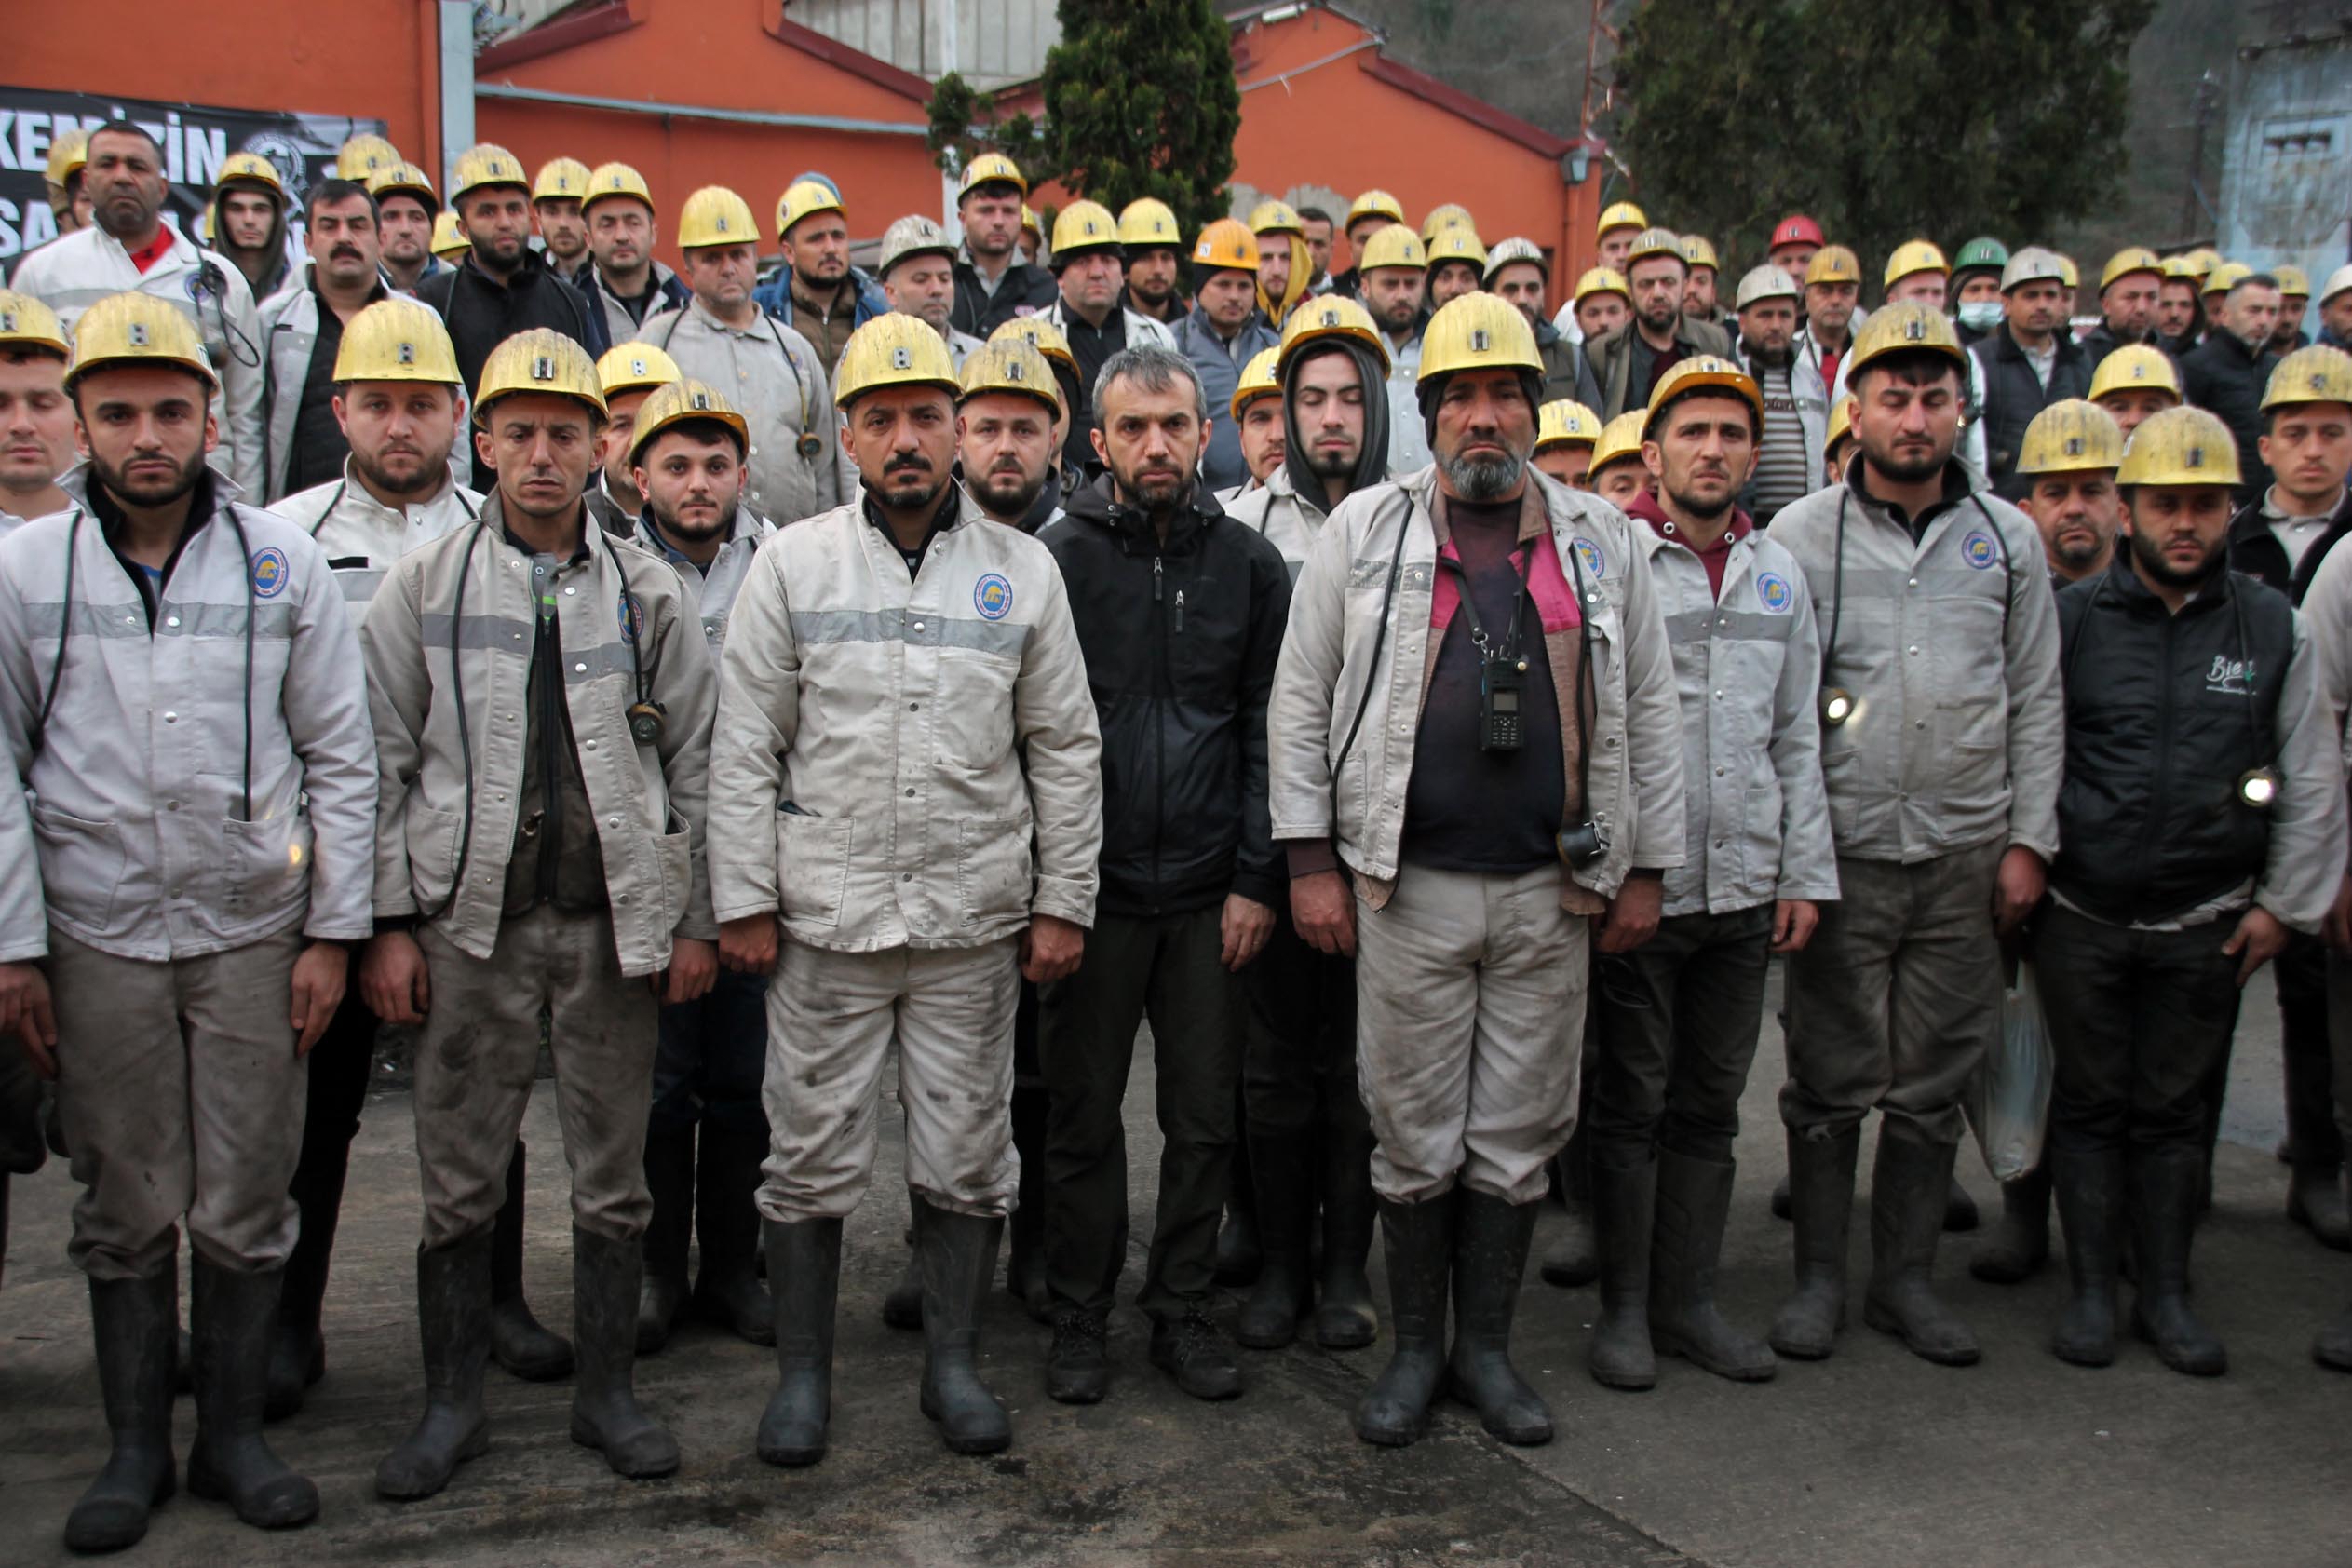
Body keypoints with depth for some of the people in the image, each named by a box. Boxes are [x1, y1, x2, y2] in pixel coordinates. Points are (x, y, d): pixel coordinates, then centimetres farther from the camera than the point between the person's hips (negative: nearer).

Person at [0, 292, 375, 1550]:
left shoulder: (282, 562, 2)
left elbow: (340, 758, 4)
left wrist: (332, 931, -1)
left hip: (253, 928, 0)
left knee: (245, 1208, 6)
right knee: (123, 1210, 9)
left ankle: (232, 1434, 23)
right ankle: (135, 1448, 24)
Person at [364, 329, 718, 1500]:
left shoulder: (648, 593, 6)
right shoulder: (422, 586, 4)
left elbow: (695, 764, 8)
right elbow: (380, 764, 3)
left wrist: (694, 920, 4)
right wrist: (385, 923, -2)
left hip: (613, 920, 1)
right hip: (470, 921, -1)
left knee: (612, 1173, 9)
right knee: (459, 1180, 6)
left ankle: (607, 1390, 23)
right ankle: (451, 1402, 22)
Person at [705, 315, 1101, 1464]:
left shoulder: (1022, 570, 6)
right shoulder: (793, 563, 3)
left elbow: (1066, 750, 7)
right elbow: (746, 747, 2)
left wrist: (1063, 900, 3)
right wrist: (743, 900, -3)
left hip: (974, 920, 1)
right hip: (827, 915, -1)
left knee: (966, 1156, 9)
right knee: (812, 1154, 6)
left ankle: (952, 1362, 25)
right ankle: (801, 1372, 22)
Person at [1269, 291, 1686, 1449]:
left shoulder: (1601, 540, 9)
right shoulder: (1364, 529, 3)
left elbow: (1646, 712, 12)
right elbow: (1301, 696, 3)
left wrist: (1648, 866, 8)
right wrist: (1310, 859, -3)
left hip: (1552, 892, 2)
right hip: (1407, 886, -2)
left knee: (1519, 1135, 9)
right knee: (1415, 1135, 6)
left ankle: (1485, 1344, 25)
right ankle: (1413, 1348, 22)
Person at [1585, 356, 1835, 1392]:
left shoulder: (1780, 576, 12)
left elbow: (1797, 739, 14)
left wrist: (1804, 873, 8)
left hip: (1744, 885, 5)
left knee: (1709, 1104, 12)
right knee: (1630, 1104, 5)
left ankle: (1687, 1297, 24)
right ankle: (1623, 1306, 17)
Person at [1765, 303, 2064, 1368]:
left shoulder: (2007, 537, 8)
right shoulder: (1803, 535, 0)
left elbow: (2035, 700, 10)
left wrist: (2028, 840, 4)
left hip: (1966, 852, 2)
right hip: (1842, 851, -2)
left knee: (1934, 1081, 10)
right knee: (1831, 1079, 5)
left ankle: (1906, 1277, 22)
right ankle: (1817, 1275, 19)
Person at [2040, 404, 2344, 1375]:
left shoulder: (2273, 627, 3)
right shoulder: (2070, 619, -1)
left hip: (2205, 925, 1)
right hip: (2082, 919, -1)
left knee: (2174, 1110, 10)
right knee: (2090, 1104, 8)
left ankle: (2166, 1294, 21)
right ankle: (2092, 1290, 18)